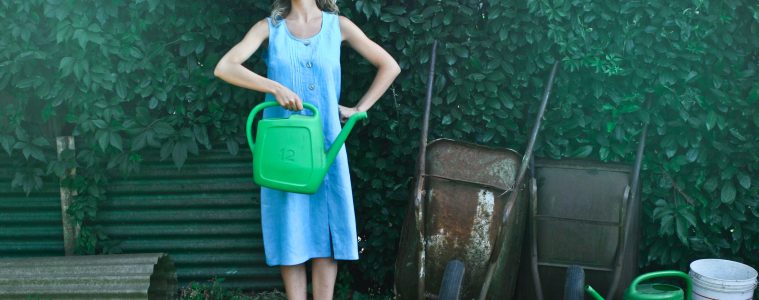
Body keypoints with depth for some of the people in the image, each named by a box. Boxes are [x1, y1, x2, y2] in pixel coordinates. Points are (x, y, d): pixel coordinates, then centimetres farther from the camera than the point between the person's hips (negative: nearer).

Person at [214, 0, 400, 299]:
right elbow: (224, 67, -10)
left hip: (325, 141, 1)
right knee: (290, 229, 2)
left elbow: (390, 66, 8)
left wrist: (359, 109, 2)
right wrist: (275, 87, -22)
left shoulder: (338, 26, 5)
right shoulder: (269, 28, 3)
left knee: (325, 226, 1)